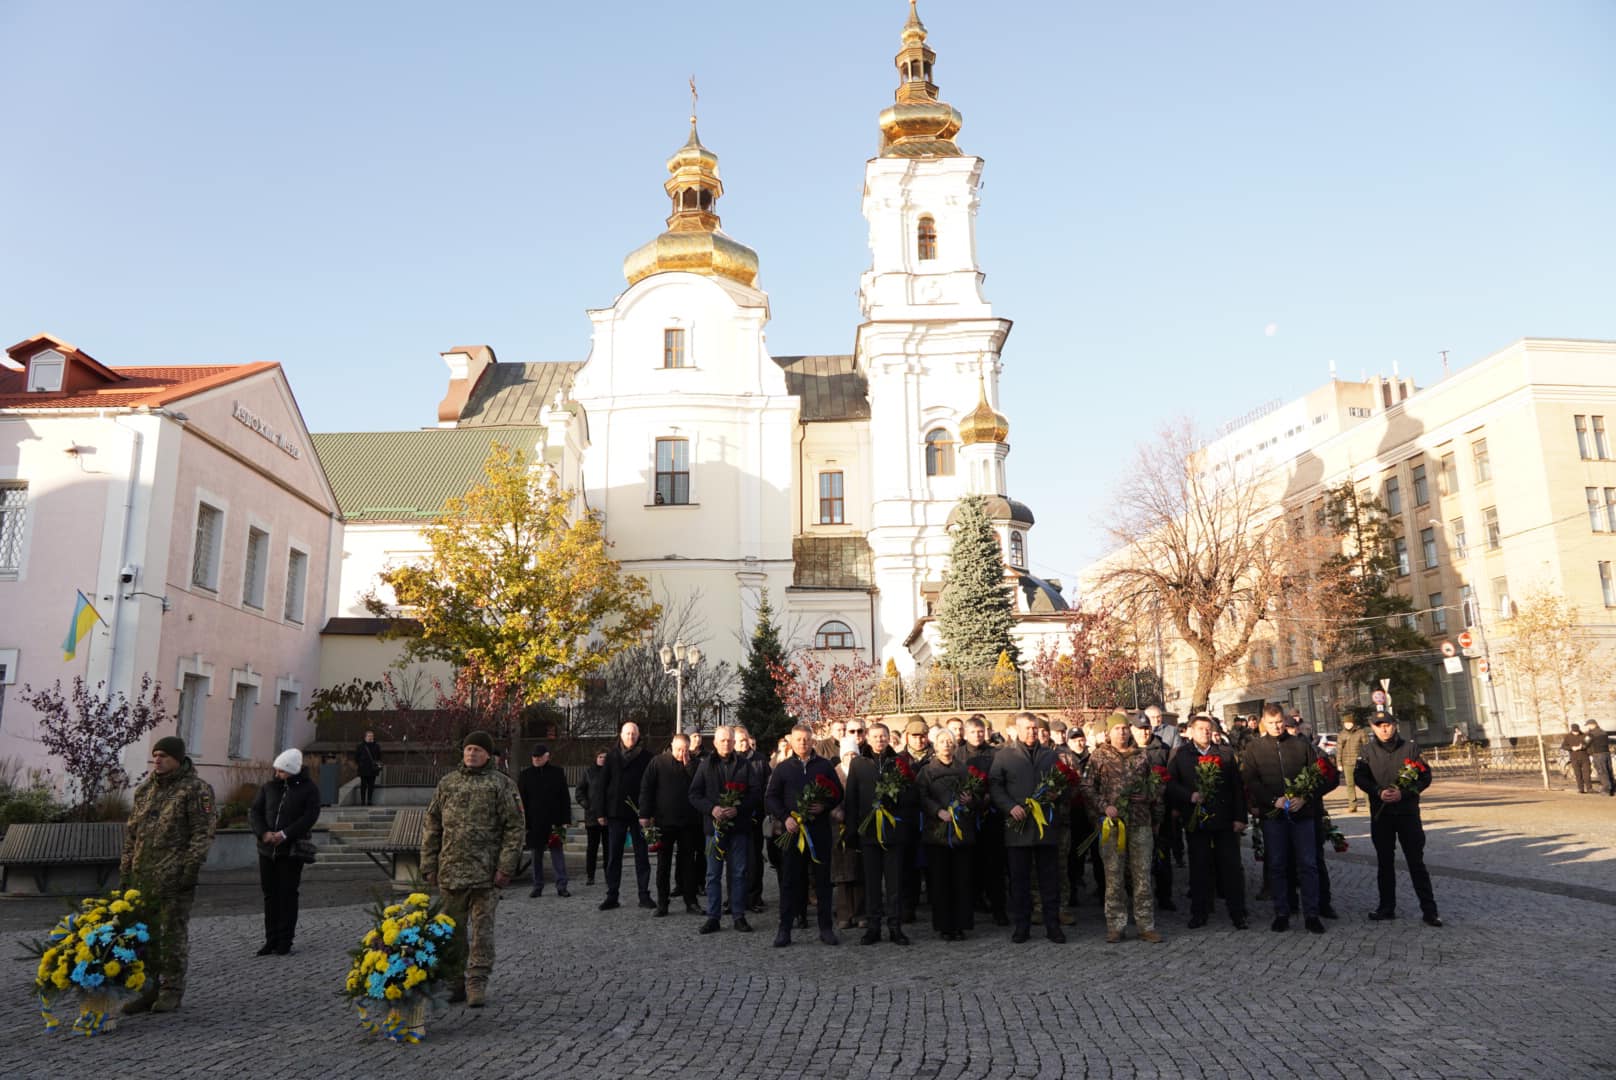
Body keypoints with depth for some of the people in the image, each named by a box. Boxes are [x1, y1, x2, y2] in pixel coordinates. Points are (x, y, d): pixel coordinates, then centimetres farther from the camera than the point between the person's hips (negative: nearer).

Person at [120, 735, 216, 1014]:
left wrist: (191, 868, -17)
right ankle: (147, 989, 21)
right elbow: (132, 831, 19)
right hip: (143, 876, 7)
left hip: (174, 877, -7)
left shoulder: (196, 789, -7)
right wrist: (126, 869, 15)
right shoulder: (145, 789, 14)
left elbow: (203, 833, -12)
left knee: (173, 934, 1)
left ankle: (172, 990, 11)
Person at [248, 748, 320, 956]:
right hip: (267, 850, 4)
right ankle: (271, 940, 17)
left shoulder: (308, 789, -2)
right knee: (270, 895, 8)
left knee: (287, 895, -2)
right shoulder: (269, 787, 9)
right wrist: (263, 833, -13)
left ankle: (285, 943, 5)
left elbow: (310, 817, -11)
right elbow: (254, 812, 5)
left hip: (291, 851, -4)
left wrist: (285, 834, -20)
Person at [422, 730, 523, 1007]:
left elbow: (514, 827, -4)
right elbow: (431, 826, 13)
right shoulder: (447, 784, 11)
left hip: (486, 871, -4)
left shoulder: (502, 784, 0)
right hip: (451, 870, 4)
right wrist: (429, 866, 7)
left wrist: (506, 866, -12)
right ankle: (455, 982, 22)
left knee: (482, 928, -1)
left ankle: (477, 982, 7)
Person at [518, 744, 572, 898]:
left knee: (557, 854, -2)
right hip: (534, 823, 1)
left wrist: (565, 820, -2)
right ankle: (537, 887, 15)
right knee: (536, 856, 7)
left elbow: (564, 798, 5)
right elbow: (521, 800, 5)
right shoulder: (525, 775, 6)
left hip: (554, 821, -1)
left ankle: (561, 886, 1)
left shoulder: (557, 773, 4)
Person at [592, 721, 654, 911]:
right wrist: (600, 812, -3)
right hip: (616, 813, 1)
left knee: (642, 855, 5)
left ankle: (644, 895, 11)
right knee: (613, 855, 5)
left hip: (638, 813, -1)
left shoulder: (645, 757, 1)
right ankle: (612, 896, 12)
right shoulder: (612, 756, 3)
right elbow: (602, 784, 3)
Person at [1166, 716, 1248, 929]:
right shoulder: (1180, 756, 5)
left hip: (1224, 819, 1)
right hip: (1196, 820, -1)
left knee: (1231, 867, 2)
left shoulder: (1225, 755, 9)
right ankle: (1199, 913, 14)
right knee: (1199, 868, 6)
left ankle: (1237, 913, 11)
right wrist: (1190, 796, -16)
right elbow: (1170, 784, -1)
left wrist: (1240, 817, -1)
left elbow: (1237, 788, 6)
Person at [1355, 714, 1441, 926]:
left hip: (1408, 812, -2)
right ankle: (1387, 907, 18)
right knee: (1384, 862, 10)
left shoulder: (1410, 748, -2)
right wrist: (1379, 792, -15)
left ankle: (1429, 909, 5)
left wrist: (1403, 793, -16)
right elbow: (1359, 777, 1)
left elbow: (1425, 777, -3)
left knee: (1416, 861, 0)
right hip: (1380, 813, 2)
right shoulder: (1368, 751, 2)